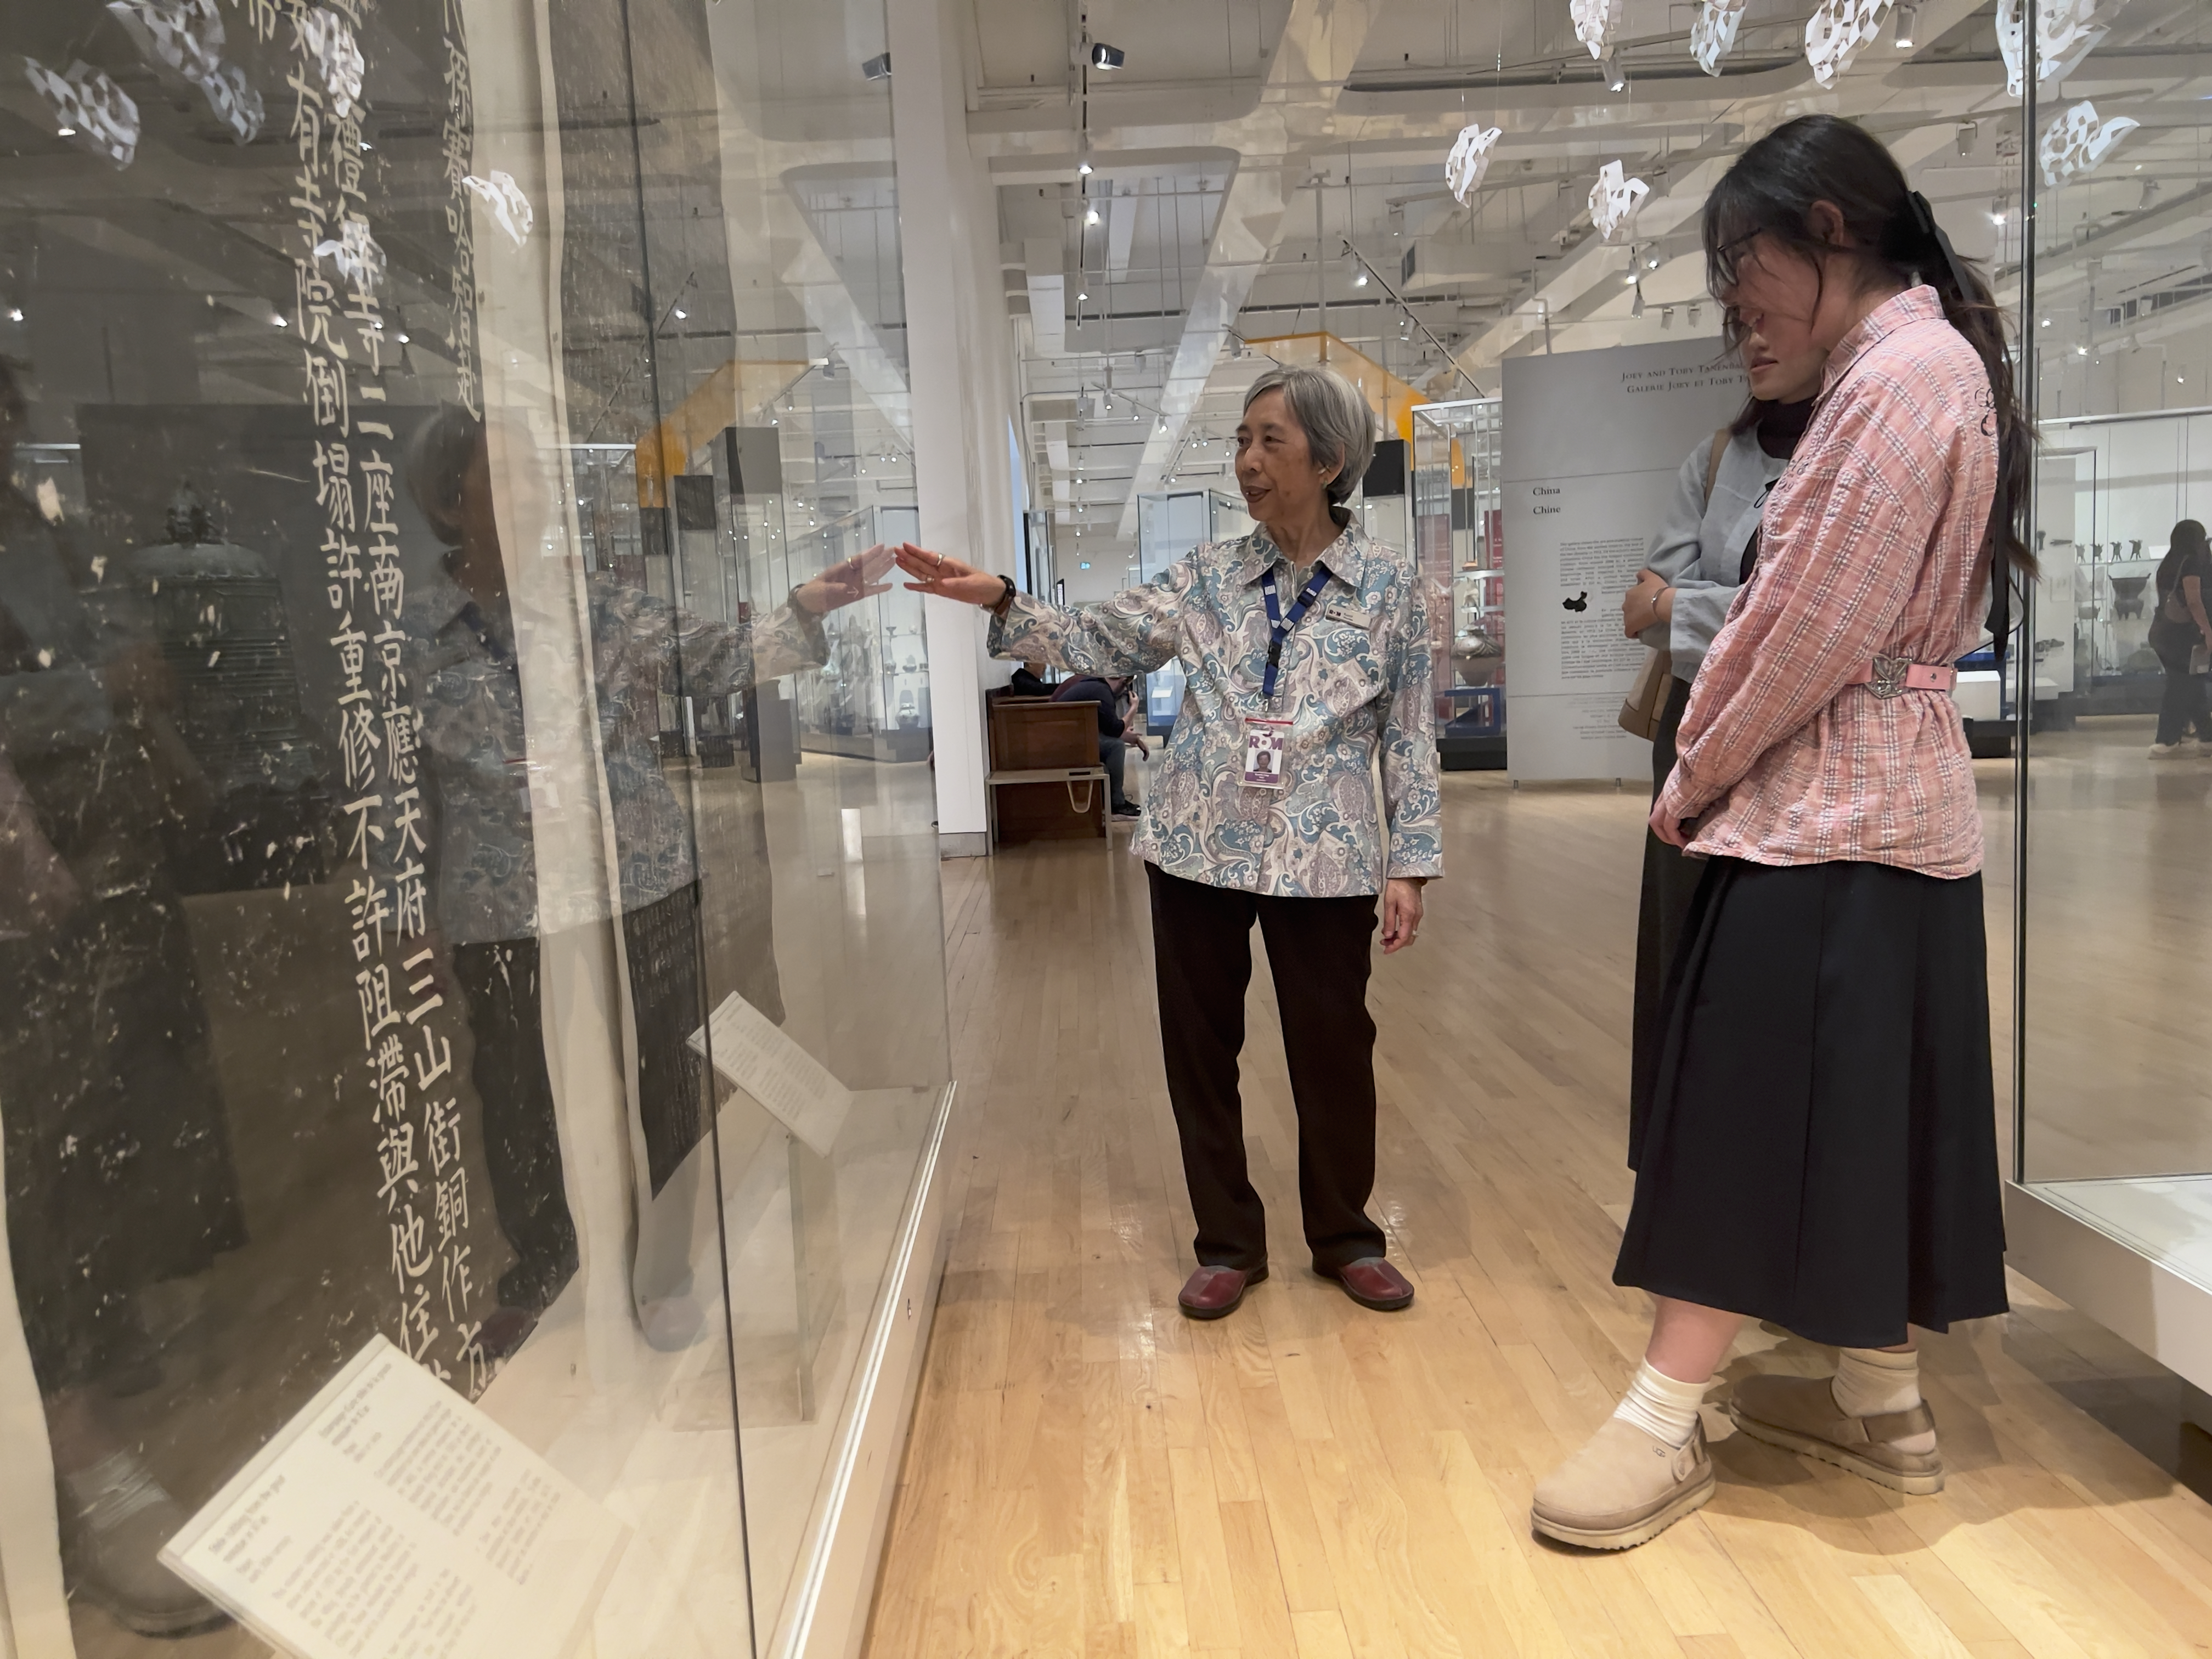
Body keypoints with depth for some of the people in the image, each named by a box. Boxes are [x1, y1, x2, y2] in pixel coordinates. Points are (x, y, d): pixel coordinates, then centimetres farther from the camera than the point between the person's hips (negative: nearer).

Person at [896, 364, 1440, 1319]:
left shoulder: (1388, 588, 0)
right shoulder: (1208, 577, 5)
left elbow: (1410, 738, 0)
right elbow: (1099, 641, 1)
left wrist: (1411, 863, -4)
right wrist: (1001, 604, -14)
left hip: (1324, 857, -2)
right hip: (1199, 847, 3)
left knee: (1333, 1047, 7)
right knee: (1199, 1046, 9)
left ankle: (1344, 1237, 30)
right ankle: (1228, 1244, 27)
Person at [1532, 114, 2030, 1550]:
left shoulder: (1901, 376, -15)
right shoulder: (1929, 361, 16)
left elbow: (1815, 623, -19)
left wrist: (1698, 773, -7)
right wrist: (1719, 758, 8)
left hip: (1827, 803, -10)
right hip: (1889, 791, 10)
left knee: (1754, 1098, -6)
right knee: (1865, 1094, 14)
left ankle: (1664, 1424, 4)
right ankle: (1883, 1399, 26)